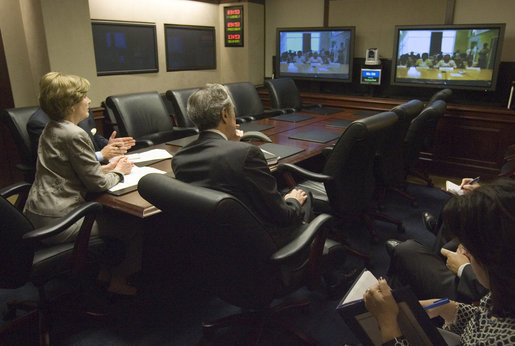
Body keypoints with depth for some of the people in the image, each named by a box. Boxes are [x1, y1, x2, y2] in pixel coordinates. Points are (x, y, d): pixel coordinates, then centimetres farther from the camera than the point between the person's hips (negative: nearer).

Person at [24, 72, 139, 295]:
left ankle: (104, 269, 32)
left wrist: (106, 167, 10)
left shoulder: (51, 130, 10)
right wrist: (118, 172, 1)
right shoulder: (74, 135, -20)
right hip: (57, 222, -10)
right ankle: (117, 279, 21)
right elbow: (98, 184, -18)